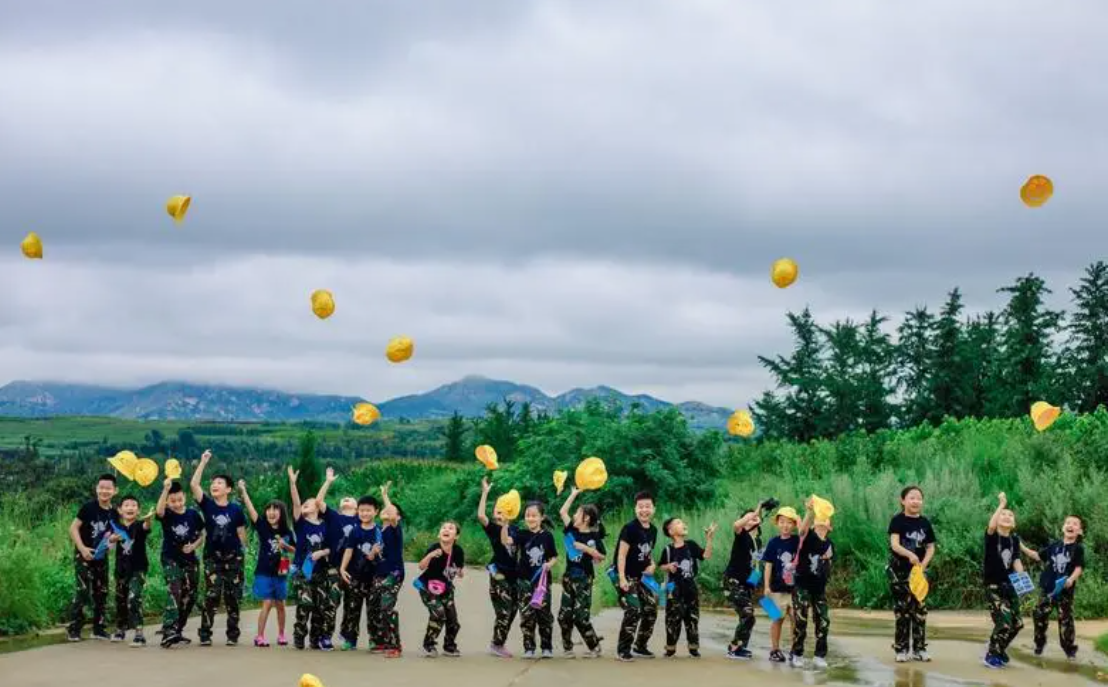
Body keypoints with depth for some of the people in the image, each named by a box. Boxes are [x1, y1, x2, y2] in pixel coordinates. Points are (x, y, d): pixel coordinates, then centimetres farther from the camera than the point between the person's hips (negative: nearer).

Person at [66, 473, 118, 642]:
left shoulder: (114, 513, 3)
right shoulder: (88, 507, -12)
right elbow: (73, 528, -12)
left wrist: (113, 538, -8)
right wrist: (82, 548, -21)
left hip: (101, 556, 6)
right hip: (83, 555, -6)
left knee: (101, 592, 9)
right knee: (83, 590, -13)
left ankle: (99, 628, 18)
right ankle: (73, 628, -7)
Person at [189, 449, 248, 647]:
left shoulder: (236, 509, -2)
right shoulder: (207, 505, -1)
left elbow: (241, 533, 4)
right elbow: (193, 484, -12)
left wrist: (242, 551, 2)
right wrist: (203, 462, -13)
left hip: (233, 558, 0)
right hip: (212, 557, 0)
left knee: (233, 598, 4)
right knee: (211, 596, -8)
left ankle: (232, 635, 14)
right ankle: (205, 634, -3)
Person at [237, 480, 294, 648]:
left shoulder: (287, 532, 2)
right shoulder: (262, 527, -5)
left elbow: (294, 550, 13)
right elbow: (250, 509, -16)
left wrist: (285, 546, -8)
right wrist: (243, 491, -24)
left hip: (280, 573, 3)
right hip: (263, 572, -3)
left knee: (280, 605, 11)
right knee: (267, 604, -8)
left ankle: (281, 635, 25)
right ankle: (260, 637, -3)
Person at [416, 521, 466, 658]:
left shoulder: (458, 551, -13)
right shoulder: (435, 548, -25)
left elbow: (460, 572, 3)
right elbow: (421, 567, -33)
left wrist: (461, 572, -19)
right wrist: (430, 555, -49)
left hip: (446, 588, 5)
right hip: (427, 587, -5)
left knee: (452, 618, 1)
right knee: (438, 613, -23)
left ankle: (449, 646, 27)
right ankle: (428, 645, -4)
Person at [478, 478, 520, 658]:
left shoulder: (514, 529, 10)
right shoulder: (493, 528, -2)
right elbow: (480, 516, -20)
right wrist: (485, 492, -20)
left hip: (513, 574, 5)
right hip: (499, 575, -5)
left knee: (511, 612, 8)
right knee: (504, 612, -9)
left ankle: (499, 645, 19)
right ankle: (496, 645, 3)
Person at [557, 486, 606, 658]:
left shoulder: (594, 536, -8)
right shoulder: (572, 531, 6)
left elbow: (601, 557, -9)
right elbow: (562, 511, 11)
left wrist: (586, 548, -19)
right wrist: (574, 494, 13)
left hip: (584, 579, -6)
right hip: (568, 577, 6)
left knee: (581, 616, -8)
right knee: (564, 615, 4)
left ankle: (595, 648, 4)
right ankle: (567, 648, 14)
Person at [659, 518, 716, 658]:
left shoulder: (691, 545, -1)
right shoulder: (668, 549, -6)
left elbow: (707, 556, -8)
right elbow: (661, 566, 5)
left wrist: (709, 539, -16)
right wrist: (668, 567, -15)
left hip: (691, 588, 2)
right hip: (675, 589, -2)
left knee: (692, 618, 7)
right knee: (673, 619, -1)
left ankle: (693, 647, 17)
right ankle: (670, 648, 10)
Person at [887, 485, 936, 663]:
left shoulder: (924, 523, 4)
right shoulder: (897, 520, -9)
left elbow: (931, 548, 6)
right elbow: (894, 544, -21)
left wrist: (923, 564, -11)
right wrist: (909, 555, -39)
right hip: (899, 571, -4)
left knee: (919, 609, 3)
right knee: (902, 609, 0)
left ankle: (919, 648, 11)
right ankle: (901, 649, 7)